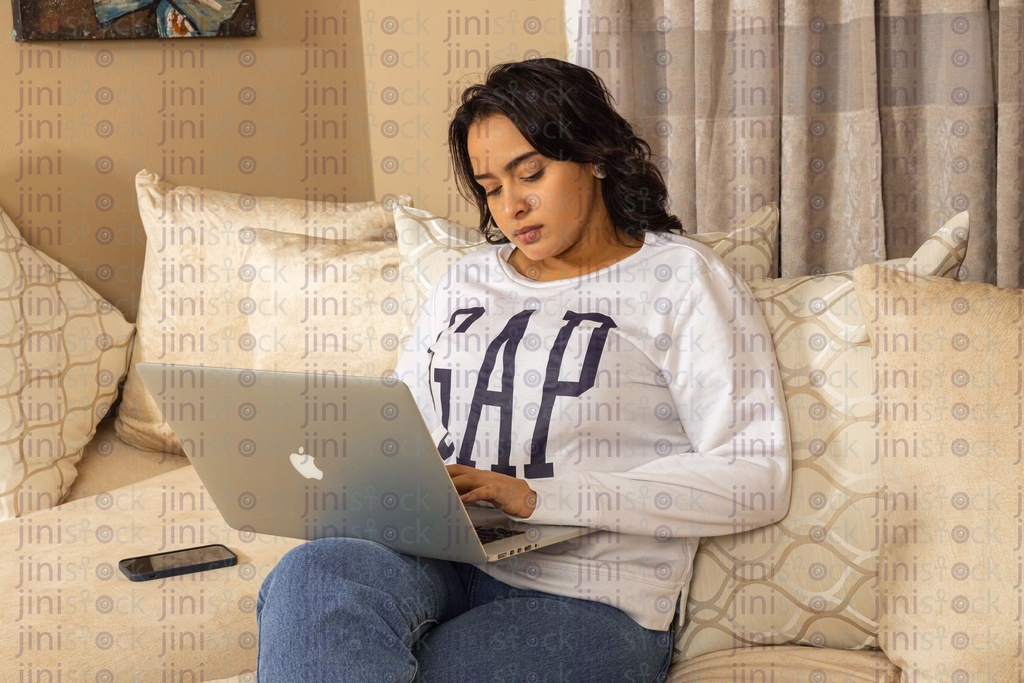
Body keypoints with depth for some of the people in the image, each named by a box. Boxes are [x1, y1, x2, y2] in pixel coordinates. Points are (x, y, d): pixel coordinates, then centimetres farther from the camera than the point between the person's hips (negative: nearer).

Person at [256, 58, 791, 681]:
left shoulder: (679, 279, 4)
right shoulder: (466, 284, 23)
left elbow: (759, 479, -7)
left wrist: (539, 497, -14)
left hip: (587, 600, -5)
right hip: (442, 563, 5)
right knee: (313, 577, -31)